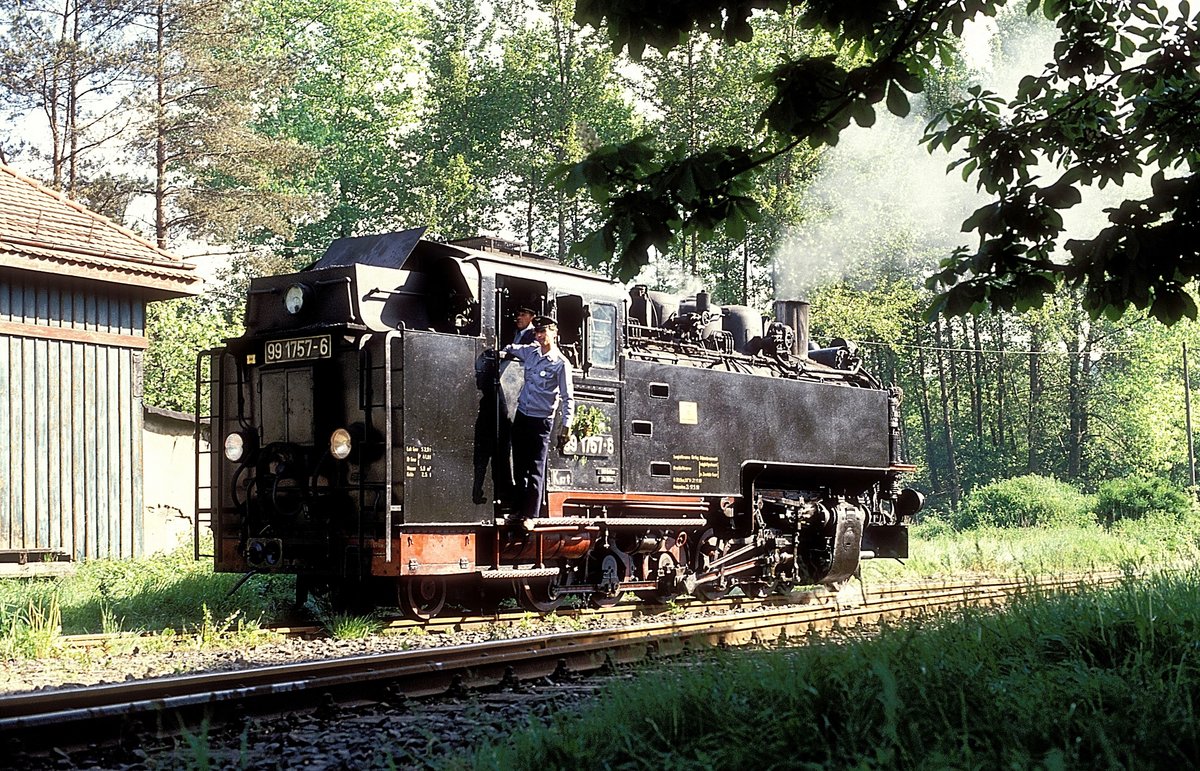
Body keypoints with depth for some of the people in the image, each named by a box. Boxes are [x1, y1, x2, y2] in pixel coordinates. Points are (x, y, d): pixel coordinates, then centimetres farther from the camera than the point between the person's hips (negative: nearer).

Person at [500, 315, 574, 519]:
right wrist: (503, 354, 8)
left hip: (541, 420, -6)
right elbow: (512, 349, 30)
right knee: (519, 466, 10)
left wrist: (567, 425, -16)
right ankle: (520, 509, 17)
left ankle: (530, 515, -4)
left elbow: (568, 397, -11)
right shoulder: (530, 352, 7)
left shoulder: (561, 363, -10)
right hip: (522, 415, 7)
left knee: (535, 470, -5)